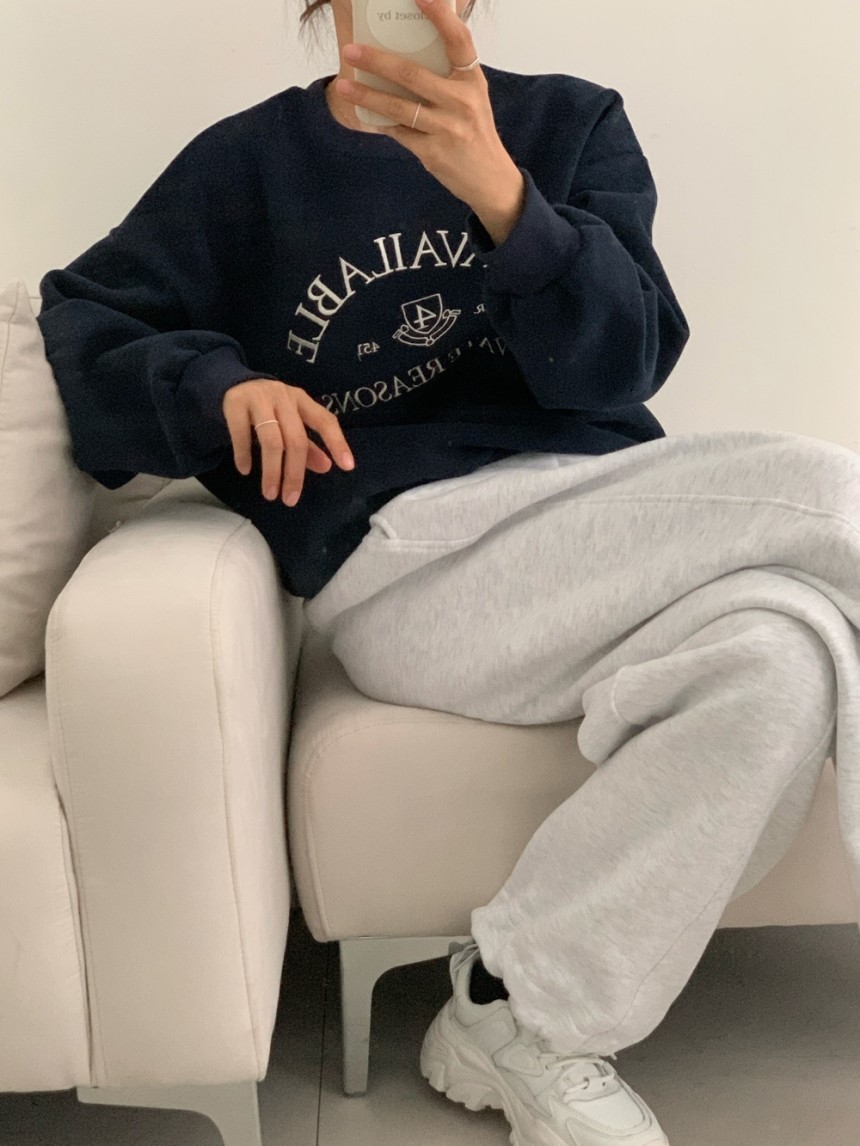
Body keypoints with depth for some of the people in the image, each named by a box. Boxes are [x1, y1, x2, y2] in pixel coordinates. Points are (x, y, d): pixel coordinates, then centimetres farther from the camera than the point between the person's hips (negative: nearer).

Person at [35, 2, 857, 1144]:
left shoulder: (571, 124, 15)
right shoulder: (250, 160, 14)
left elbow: (620, 366, 2)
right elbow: (81, 318, 15)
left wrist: (499, 190, -16)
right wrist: (221, 382, -6)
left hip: (605, 521, 3)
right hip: (403, 562, -3)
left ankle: (522, 1018, -12)